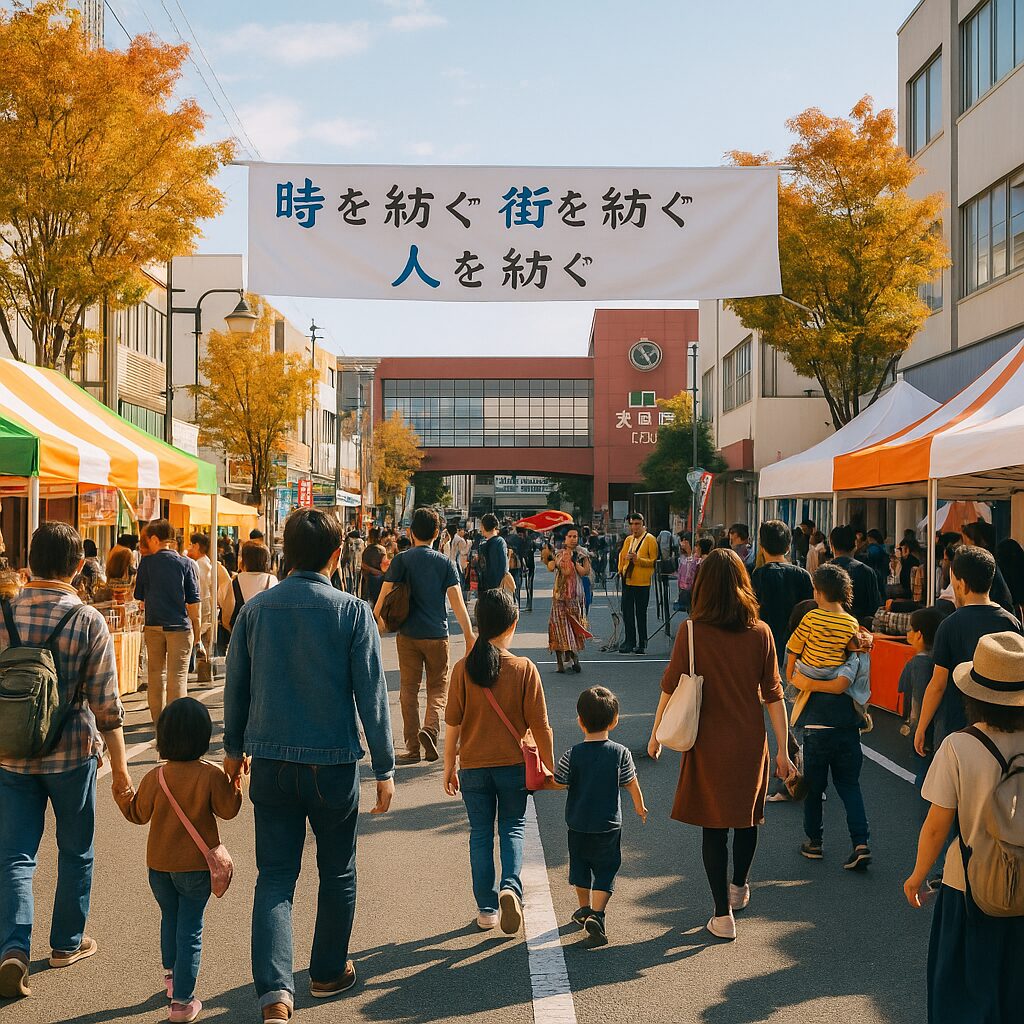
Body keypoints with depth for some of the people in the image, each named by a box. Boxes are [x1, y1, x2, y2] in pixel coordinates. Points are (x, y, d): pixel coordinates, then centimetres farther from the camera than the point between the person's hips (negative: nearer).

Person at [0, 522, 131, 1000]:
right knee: (76, 852, 16)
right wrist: (119, 764, -2)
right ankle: (67, 943, 28)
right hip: (71, 754, -2)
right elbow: (105, 702, -11)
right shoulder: (88, 621, -13)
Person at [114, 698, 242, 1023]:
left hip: (159, 865, 3)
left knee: (169, 919, 25)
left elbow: (139, 815, 2)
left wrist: (123, 795, 16)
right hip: (197, 865, -3)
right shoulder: (212, 776, -16)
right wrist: (235, 781, 5)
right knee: (190, 931, 4)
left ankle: (171, 976, 43)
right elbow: (228, 810, -6)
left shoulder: (155, 777, -10)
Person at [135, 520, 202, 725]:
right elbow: (193, 601, -4)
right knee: (178, 676, 0)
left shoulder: (146, 563, -1)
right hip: (180, 626, -2)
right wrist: (196, 630, 6)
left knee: (156, 674, 13)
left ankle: (158, 721, 19)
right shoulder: (186, 563, -4)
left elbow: (139, 596, 9)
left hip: (153, 625, 2)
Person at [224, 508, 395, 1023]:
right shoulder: (353, 612, -10)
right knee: (337, 872, 17)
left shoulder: (255, 609, 0)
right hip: (332, 763, -2)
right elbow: (371, 695, -9)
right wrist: (385, 769, -2)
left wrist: (234, 748, 23)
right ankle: (328, 972, 31)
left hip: (270, 762, 2)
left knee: (275, 876, 6)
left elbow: (235, 687, 9)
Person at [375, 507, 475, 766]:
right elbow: (457, 602, -5)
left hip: (408, 635, 0)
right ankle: (430, 729, -15)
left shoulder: (402, 560, -3)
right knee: (438, 687, 11)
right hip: (437, 635, 0)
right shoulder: (445, 563, -1)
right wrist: (469, 636, -2)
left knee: (409, 689, 9)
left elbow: (384, 595, -5)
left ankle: (412, 748, 9)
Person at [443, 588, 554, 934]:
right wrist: (549, 766, 5)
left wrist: (449, 766, 7)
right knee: (513, 828, 15)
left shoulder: (463, 669, -9)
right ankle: (510, 886, -9)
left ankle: (486, 909, 16)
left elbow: (453, 725, -5)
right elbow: (540, 725, -7)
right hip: (514, 763, -1)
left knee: (480, 834, 13)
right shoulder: (525, 668, -11)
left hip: (473, 766, 1)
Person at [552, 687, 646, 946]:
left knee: (580, 865, 20)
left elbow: (559, 783, -7)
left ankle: (584, 908, 35)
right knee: (606, 870, 8)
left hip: (578, 824, 1)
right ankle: (597, 913, -9)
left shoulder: (572, 755, -13)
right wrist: (640, 806, 19)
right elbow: (632, 784, 0)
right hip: (609, 825, -1)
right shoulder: (620, 753, -11)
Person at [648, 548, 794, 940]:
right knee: (747, 816, 23)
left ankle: (723, 915, 12)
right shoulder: (760, 633, -7)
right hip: (750, 742, 3)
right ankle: (739, 887, 44)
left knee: (714, 827, 8)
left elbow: (670, 688, -5)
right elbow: (773, 695, -4)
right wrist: (782, 749, 2)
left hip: (707, 743, -2)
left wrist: (656, 735, 8)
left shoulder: (692, 633, -12)